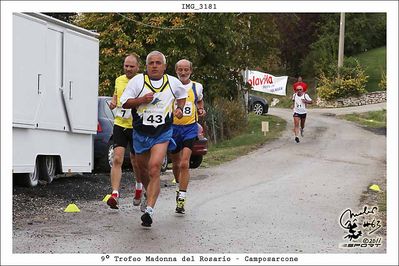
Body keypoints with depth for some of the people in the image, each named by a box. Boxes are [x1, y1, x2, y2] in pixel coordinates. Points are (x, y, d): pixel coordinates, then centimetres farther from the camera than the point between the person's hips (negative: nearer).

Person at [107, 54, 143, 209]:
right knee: (117, 159, -12)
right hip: (120, 125, 3)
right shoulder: (119, 80, 8)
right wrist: (113, 103, 4)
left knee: (136, 161, 12)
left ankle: (139, 187, 41)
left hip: (136, 127, -3)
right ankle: (115, 194, -17)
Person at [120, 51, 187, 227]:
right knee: (143, 169, 17)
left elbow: (182, 95, 24)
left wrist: (180, 108, 6)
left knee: (154, 168, -19)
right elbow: (125, 103, -2)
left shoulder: (173, 82, 3)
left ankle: (149, 209, -23)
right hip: (141, 132, 2)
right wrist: (141, 100, -18)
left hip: (162, 133, -2)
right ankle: (150, 195, 48)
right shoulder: (137, 81, -3)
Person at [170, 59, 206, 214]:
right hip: (173, 127, 1)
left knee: (184, 163, -15)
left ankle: (181, 198, -15)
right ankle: (180, 188, 41)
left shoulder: (197, 87, 3)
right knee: (176, 164, 15)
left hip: (190, 128, -1)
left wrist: (201, 110, 3)